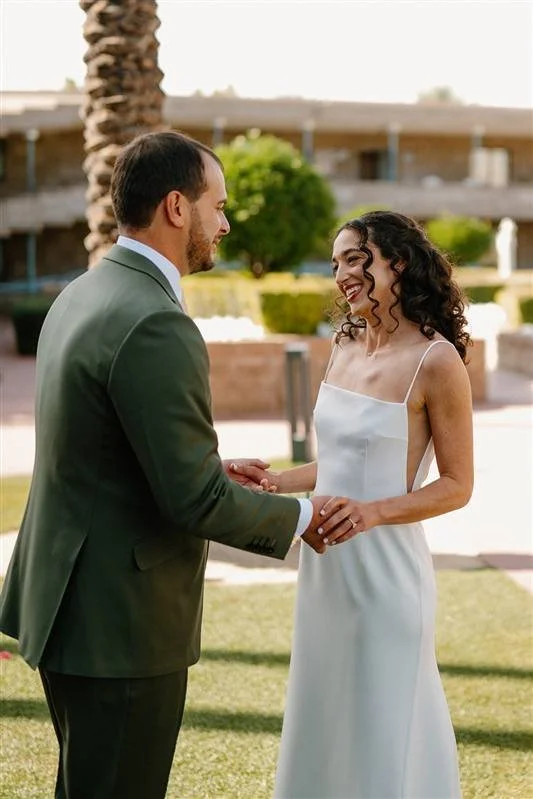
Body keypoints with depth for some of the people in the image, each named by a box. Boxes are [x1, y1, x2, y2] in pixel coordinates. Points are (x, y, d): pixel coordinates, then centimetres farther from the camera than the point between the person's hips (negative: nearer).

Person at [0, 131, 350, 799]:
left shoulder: (79, 297, 9)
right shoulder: (156, 327, -23)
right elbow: (196, 504, -22)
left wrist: (211, 471, 17)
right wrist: (298, 517, -6)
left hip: (67, 605, 10)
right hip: (122, 624, -10)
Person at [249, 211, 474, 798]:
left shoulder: (435, 361, -13)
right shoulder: (345, 349, 8)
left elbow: (457, 485, -10)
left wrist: (373, 512, -23)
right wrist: (276, 482, 3)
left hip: (384, 565, -7)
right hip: (324, 565, 7)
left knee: (383, 727, 3)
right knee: (322, 719, 15)